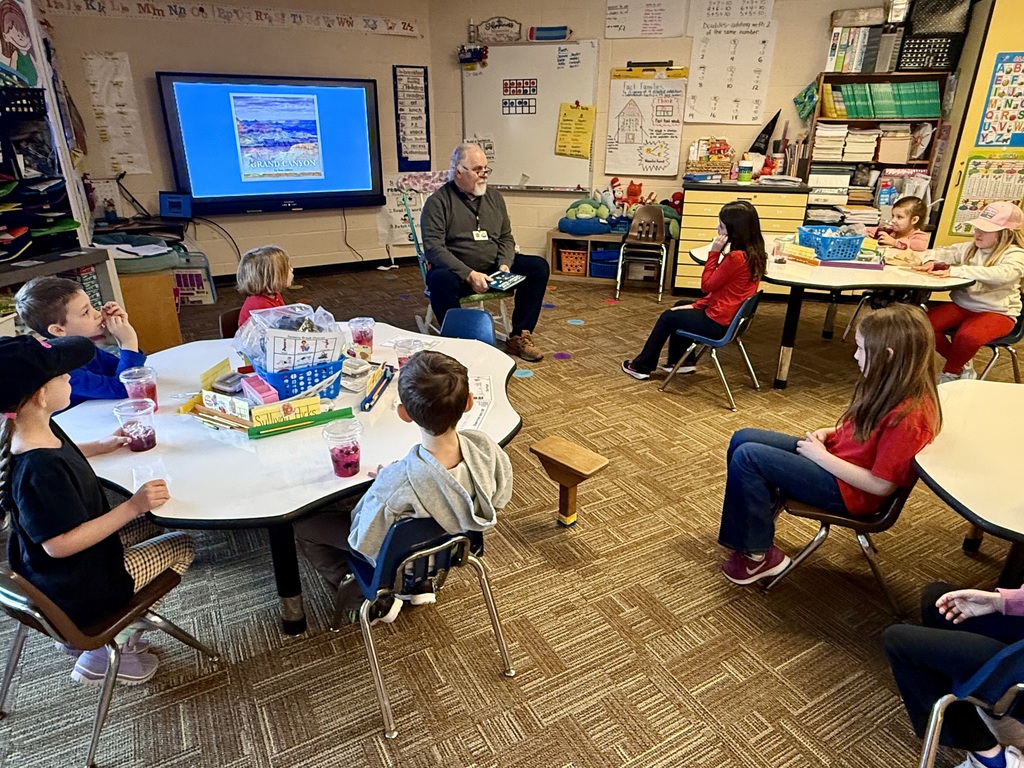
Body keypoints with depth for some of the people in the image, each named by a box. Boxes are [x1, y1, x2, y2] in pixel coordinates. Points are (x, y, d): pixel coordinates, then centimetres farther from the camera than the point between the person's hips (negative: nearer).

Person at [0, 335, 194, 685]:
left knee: (152, 527, 25)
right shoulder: (39, 471, -36)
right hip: (73, 587, -9)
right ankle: (106, 650, 11)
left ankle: (83, 635, 26)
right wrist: (133, 506, -33)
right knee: (181, 545, 5)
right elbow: (60, 545, -32)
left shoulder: (39, 432, -6)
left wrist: (102, 445, 11)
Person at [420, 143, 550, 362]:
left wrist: (504, 265, -7)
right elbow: (433, 247, -17)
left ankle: (519, 336, -5)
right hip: (457, 272, -5)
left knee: (538, 267, -11)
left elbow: (506, 238, 15)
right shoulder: (438, 202, -6)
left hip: (493, 268, 6)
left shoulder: (494, 198, 13)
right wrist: (469, 274, -27)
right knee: (441, 280, -39)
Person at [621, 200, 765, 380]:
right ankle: (684, 361, 32)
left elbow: (707, 285, -17)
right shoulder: (753, 253, 3)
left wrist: (714, 252, -16)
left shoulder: (736, 257, -28)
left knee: (667, 317, 10)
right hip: (731, 316, 9)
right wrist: (697, 305, 8)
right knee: (680, 306, 27)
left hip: (718, 323, -9)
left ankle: (642, 366, 24)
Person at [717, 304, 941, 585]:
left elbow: (881, 484, -23)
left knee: (747, 457, -18)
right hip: (833, 457, 9)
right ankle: (755, 521, 13)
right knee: (743, 439, 2)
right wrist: (828, 433, 0)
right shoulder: (893, 388, 1)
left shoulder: (907, 415, -27)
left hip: (848, 489, -9)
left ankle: (758, 555, -3)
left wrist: (822, 456, -18)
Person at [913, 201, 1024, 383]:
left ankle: (950, 374, -3)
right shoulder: (970, 248, 9)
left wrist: (955, 271, -38)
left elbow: (1002, 274, -32)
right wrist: (930, 261, -12)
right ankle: (963, 364, 5)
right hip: (962, 305, 6)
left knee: (968, 336, -37)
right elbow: (942, 252, 15)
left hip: (997, 312, -6)